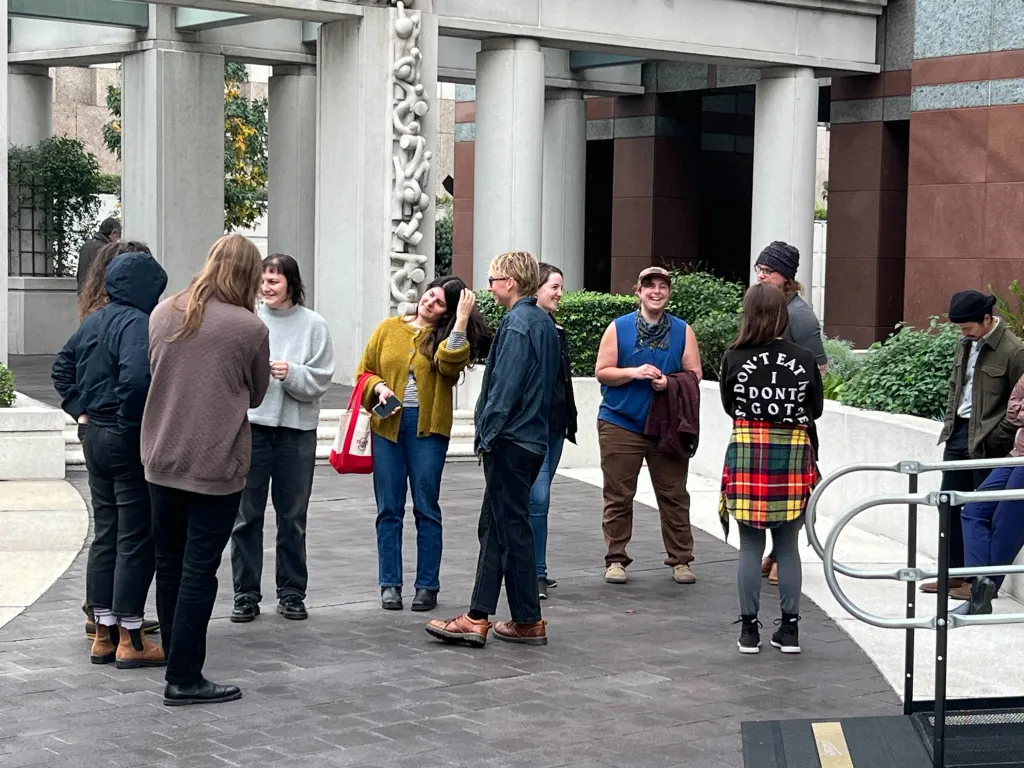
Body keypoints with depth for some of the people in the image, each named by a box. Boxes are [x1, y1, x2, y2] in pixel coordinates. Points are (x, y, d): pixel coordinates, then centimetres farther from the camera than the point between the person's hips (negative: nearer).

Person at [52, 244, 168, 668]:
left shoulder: (93, 321, 11)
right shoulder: (137, 323, -18)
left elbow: (62, 367, 20)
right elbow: (136, 378, -32)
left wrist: (81, 411, 15)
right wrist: (133, 427, -20)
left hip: (95, 437, 9)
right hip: (129, 443, -9)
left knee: (105, 535, 15)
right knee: (136, 540, -1)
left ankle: (104, 632, 20)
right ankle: (130, 640, 4)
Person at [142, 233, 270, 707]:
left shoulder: (163, 314, 0)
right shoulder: (250, 327, -12)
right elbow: (255, 395, 2)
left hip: (162, 461, 5)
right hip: (216, 466, -5)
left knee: (169, 565, 15)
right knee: (199, 571, 0)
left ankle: (177, 660, 26)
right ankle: (184, 679, 2)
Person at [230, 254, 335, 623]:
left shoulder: (313, 325, 0)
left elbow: (320, 380, -3)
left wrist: (292, 373, -19)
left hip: (296, 429, 0)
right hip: (250, 424, 0)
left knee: (293, 516, 9)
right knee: (247, 514, 3)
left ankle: (291, 592, 20)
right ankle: (246, 594, 12)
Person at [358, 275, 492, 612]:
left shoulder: (447, 336, 4)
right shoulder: (388, 329, 10)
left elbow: (450, 363, -18)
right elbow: (364, 372, 12)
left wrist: (462, 319, -21)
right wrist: (379, 387, -7)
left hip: (427, 428, -2)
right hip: (387, 424, 2)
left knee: (426, 508, 1)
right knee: (389, 509, 5)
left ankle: (427, 586, 8)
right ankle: (390, 584, 12)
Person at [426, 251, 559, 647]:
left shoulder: (517, 324, -16)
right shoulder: (544, 322, 13)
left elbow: (505, 387, -20)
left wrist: (487, 436, -14)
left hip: (510, 441, -9)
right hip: (534, 436, 9)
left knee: (512, 530, -2)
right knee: (493, 528, 12)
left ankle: (529, 621, 3)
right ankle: (478, 618, 14)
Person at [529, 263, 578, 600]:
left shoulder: (557, 330, 16)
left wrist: (570, 420, 18)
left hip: (555, 424, 8)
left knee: (537, 498, 11)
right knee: (538, 497, -12)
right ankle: (536, 572, -9)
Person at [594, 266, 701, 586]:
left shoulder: (683, 331, 6)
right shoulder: (618, 328, 2)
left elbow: (694, 374, 5)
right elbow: (602, 372, 0)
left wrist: (669, 382, -14)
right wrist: (634, 372, -15)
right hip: (620, 424, -1)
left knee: (674, 496, 3)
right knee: (618, 496, 2)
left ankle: (680, 560, 11)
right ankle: (616, 559, 11)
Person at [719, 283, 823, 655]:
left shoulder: (734, 358, -7)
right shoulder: (804, 359, -5)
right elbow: (816, 410, 6)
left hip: (747, 454, -1)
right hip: (793, 454, 1)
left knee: (750, 545, 7)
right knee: (788, 547, 9)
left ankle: (749, 630, 10)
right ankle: (789, 630, 13)